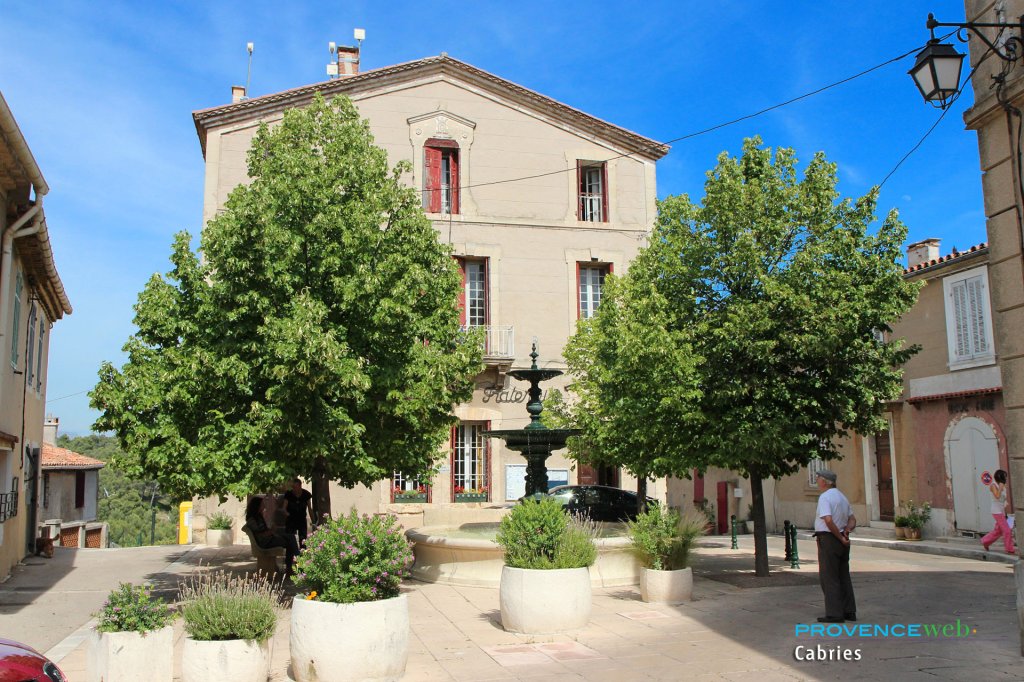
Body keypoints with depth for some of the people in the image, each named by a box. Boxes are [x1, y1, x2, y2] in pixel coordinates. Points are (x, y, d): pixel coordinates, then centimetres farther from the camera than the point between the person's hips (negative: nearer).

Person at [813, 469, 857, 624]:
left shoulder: (825, 497, -14)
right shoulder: (842, 497, 16)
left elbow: (828, 520, -26)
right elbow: (853, 519, 19)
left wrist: (841, 537, -17)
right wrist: (847, 530, 0)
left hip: (828, 539, -9)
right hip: (841, 541, 9)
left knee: (829, 577, -4)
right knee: (843, 576, 13)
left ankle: (834, 613, -4)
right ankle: (849, 611, 16)